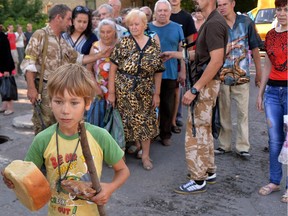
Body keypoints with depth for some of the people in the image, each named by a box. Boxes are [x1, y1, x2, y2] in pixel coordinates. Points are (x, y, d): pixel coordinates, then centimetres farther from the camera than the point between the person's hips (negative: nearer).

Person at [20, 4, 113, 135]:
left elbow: (79, 59, 20)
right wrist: (31, 88, -21)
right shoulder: (40, 35, -8)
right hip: (45, 90, -7)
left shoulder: (63, 42, 16)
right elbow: (29, 63, -14)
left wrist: (100, 55, 14)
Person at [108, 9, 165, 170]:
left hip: (145, 91, 2)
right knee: (127, 121, 7)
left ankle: (146, 155, 20)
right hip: (123, 90, -1)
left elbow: (158, 71, 5)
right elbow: (113, 68, -7)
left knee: (145, 122, 7)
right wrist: (111, 92, -10)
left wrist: (157, 94, 2)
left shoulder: (154, 45, 2)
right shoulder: (123, 43, -4)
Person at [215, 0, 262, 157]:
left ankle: (242, 146, 14)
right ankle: (224, 145, 21)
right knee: (223, 112, 9)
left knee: (243, 112, 4)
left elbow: (254, 48, 5)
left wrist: (258, 72, 5)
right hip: (222, 76, 1)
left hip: (242, 76, 0)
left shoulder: (246, 22, 1)